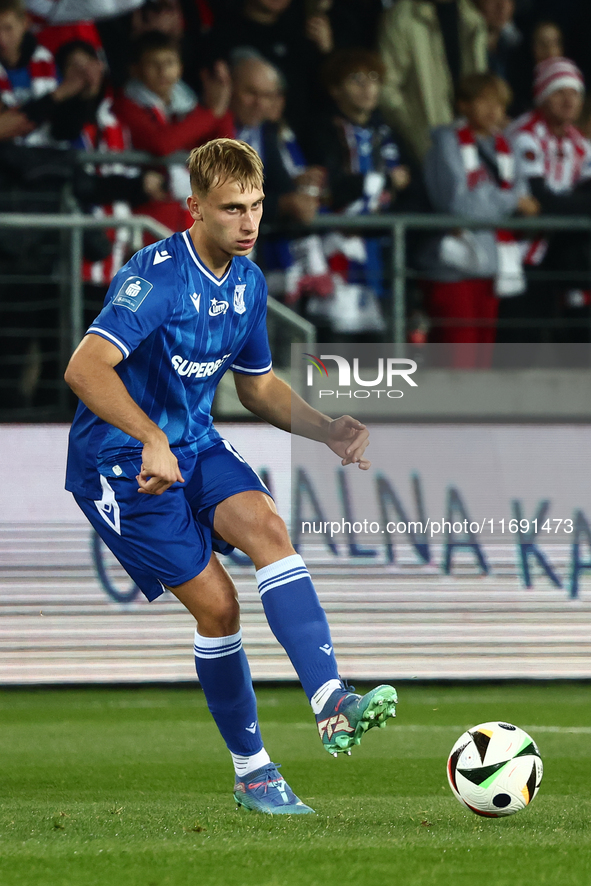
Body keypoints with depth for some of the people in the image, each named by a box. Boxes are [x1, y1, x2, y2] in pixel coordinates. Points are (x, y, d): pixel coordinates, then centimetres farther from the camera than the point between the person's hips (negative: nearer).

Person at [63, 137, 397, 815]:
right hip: (122, 463, -6)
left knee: (266, 525, -22)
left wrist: (325, 429, 4)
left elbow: (257, 384, 19)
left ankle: (331, 704, -33)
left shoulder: (248, 281, 5)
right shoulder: (158, 276, -22)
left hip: (194, 443, 6)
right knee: (215, 602, -11)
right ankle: (251, 771, 4)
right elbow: (85, 369, -35)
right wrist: (153, 441, -43)